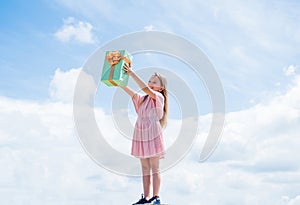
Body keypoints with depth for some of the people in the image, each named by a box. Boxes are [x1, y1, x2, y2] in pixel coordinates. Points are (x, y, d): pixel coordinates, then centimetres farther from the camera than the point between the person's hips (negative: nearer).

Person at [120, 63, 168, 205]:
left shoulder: (158, 97, -4)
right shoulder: (142, 99, 17)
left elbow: (146, 89, -21)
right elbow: (130, 92, 5)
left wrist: (132, 74, -25)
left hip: (153, 135, -7)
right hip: (141, 135, 7)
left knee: (154, 168, -4)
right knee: (145, 169, 7)